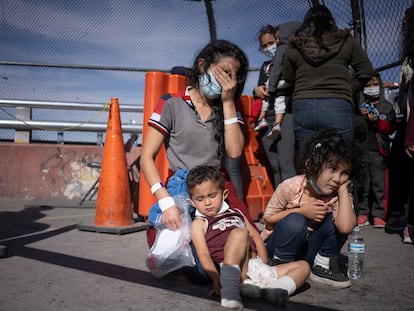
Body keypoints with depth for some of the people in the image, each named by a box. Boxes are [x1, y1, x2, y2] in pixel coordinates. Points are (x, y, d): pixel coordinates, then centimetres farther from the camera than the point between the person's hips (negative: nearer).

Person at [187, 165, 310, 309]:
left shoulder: (236, 214, 28)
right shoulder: (199, 223, 12)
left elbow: (255, 236, 24)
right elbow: (203, 254, -3)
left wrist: (264, 265, 7)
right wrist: (216, 280, -20)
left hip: (257, 270, 7)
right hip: (236, 271, -7)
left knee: (303, 266, 0)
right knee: (239, 233, -30)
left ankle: (269, 289, -29)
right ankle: (230, 287, -42)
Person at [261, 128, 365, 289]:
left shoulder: (339, 196, -15)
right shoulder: (291, 186, -22)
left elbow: (345, 227, -36)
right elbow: (268, 217, -12)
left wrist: (343, 190, -29)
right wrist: (302, 211, -24)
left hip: (308, 249, 3)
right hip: (277, 245, -2)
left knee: (334, 220, -23)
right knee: (295, 221, -35)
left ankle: (323, 266, -5)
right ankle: (279, 264, -11)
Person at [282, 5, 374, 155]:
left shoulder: (295, 46, 7)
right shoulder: (346, 41, 6)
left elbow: (288, 77, 17)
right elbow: (366, 71, 10)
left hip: (302, 107, 2)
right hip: (337, 107, -1)